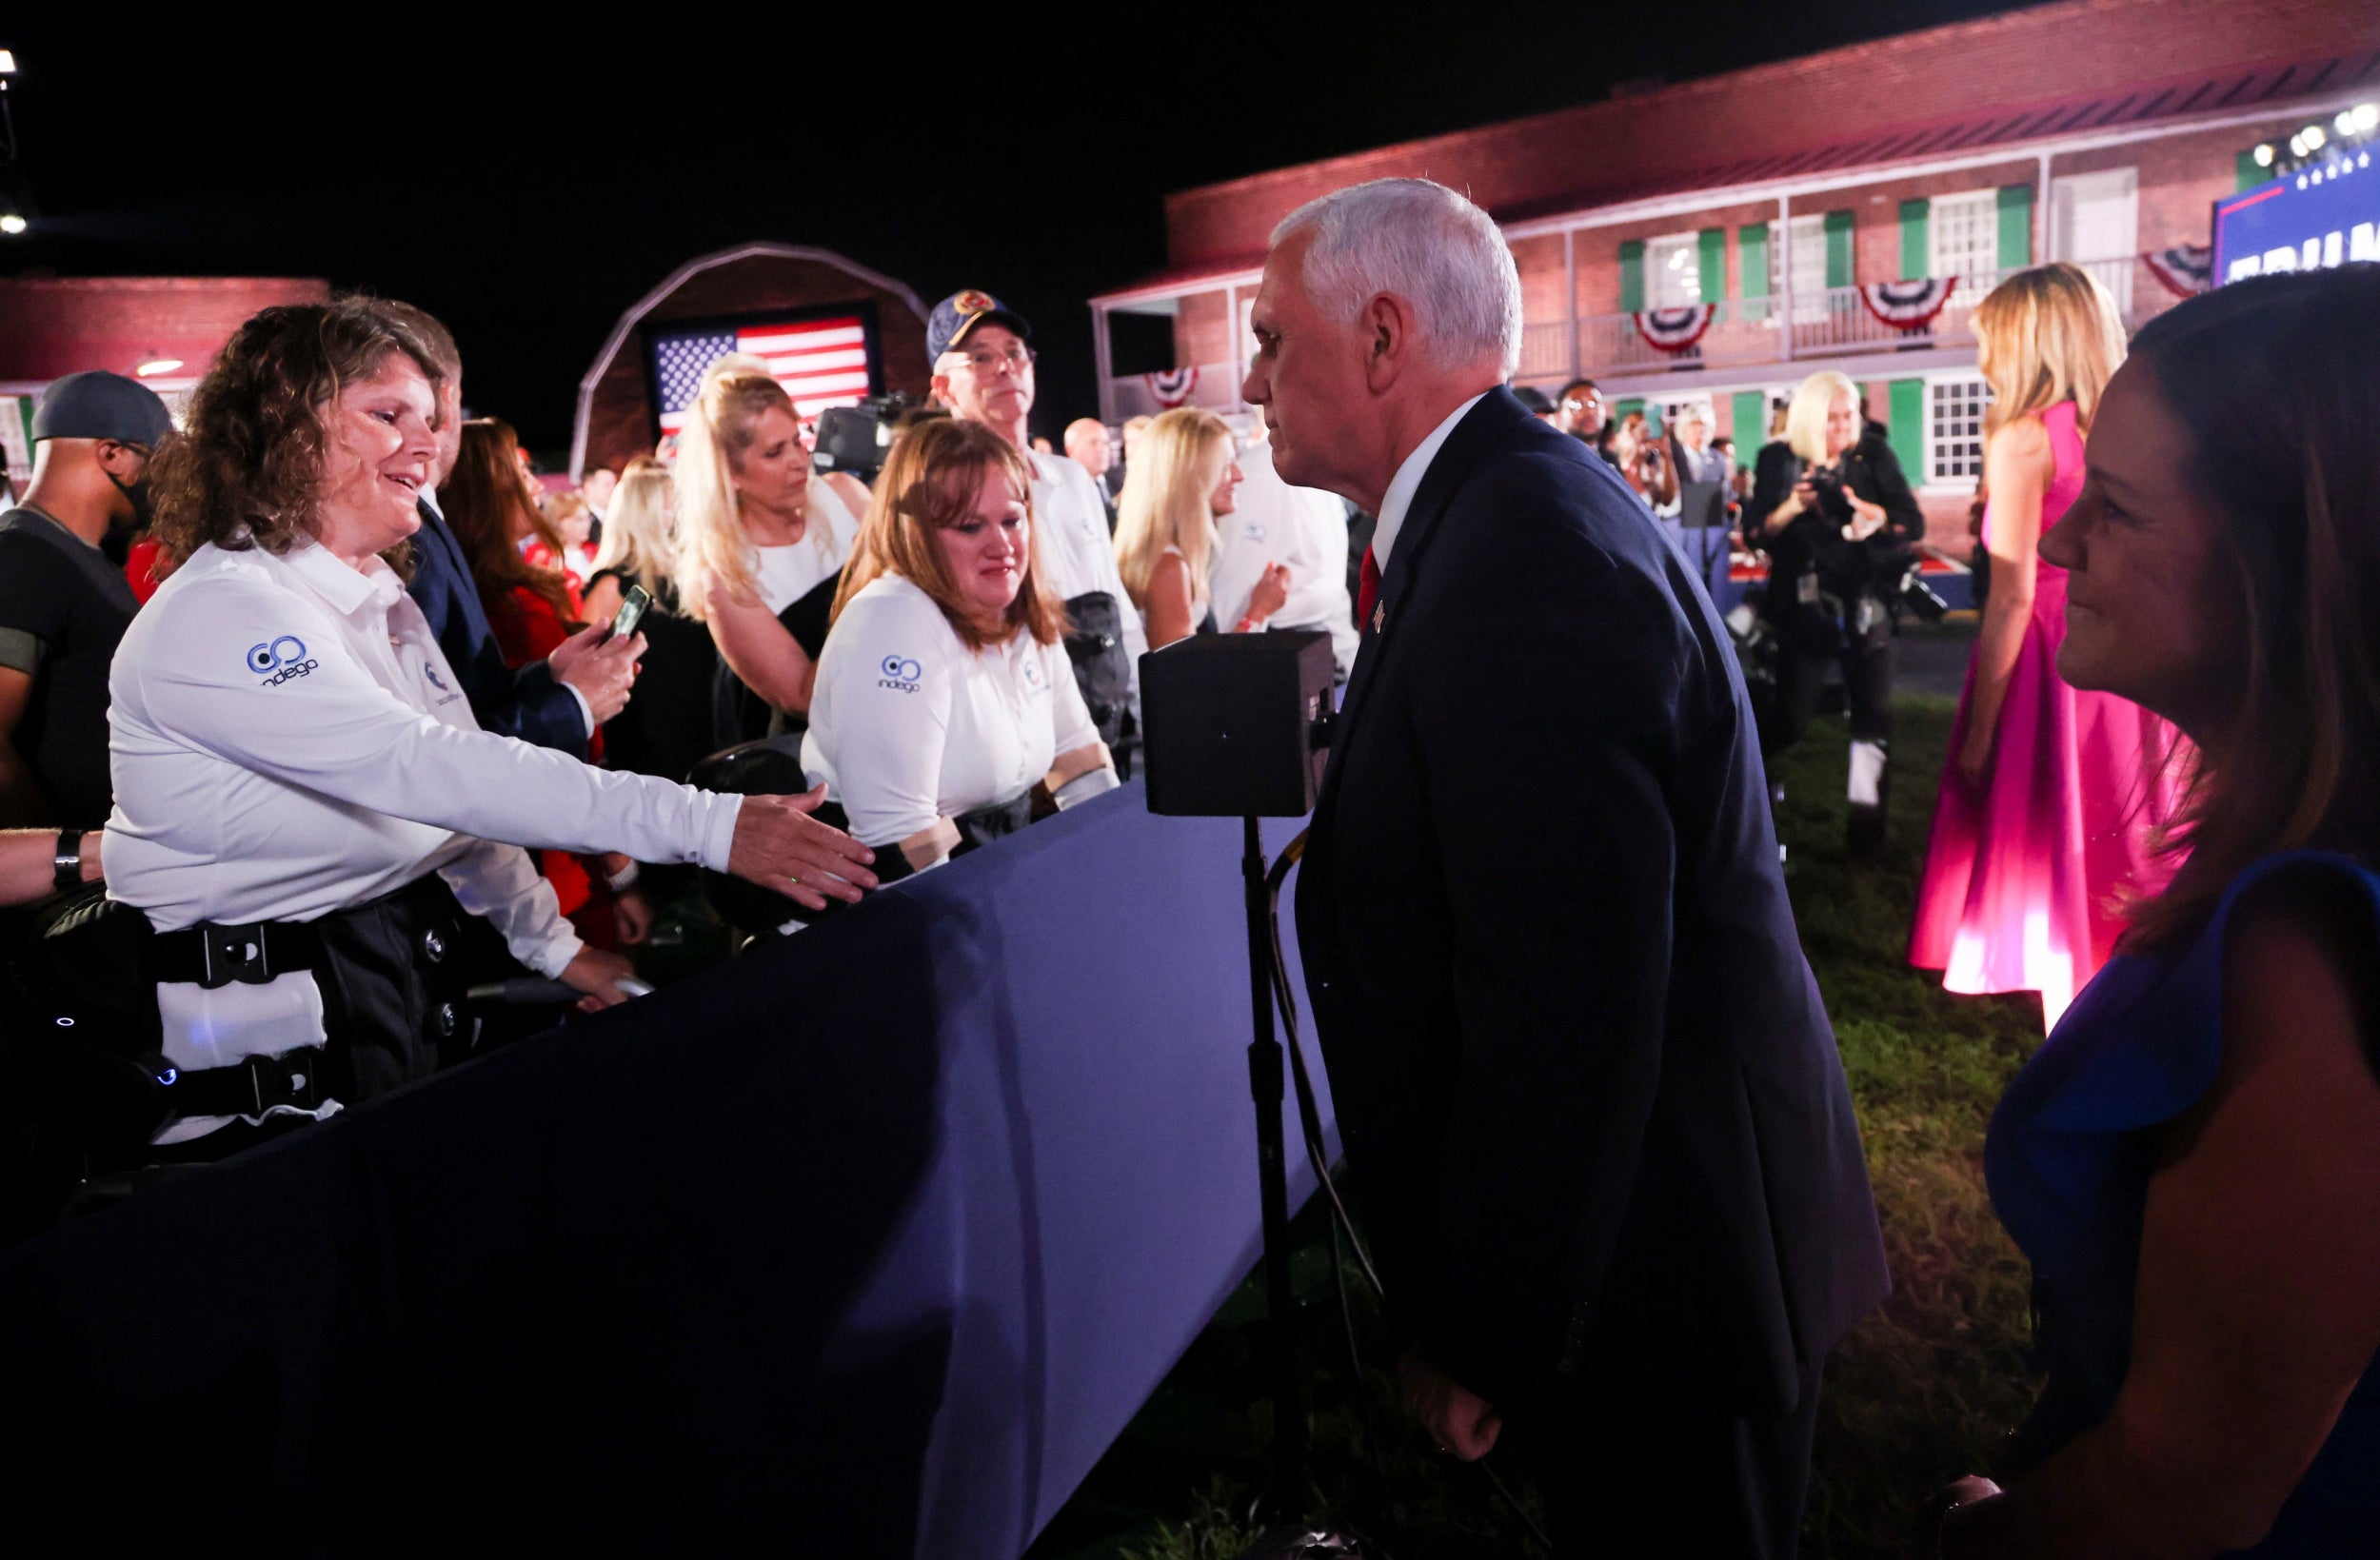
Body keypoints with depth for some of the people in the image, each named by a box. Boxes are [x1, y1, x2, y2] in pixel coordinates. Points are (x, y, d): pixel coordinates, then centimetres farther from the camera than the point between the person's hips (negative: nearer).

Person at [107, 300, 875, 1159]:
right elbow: (428, 768, -31)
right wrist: (705, 825, -37)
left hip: (412, 985, 8)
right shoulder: (217, 614, -19)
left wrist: (554, 945, 6)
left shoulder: (381, 599, 10)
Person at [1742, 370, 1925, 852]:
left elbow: (1914, 523, -2)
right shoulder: (1780, 461, -2)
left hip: (1866, 603, 2)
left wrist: (1875, 515, -22)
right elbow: (1755, 533, -7)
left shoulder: (1874, 456, 1)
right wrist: (1791, 508, -24)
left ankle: (1866, 812, 10)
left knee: (1873, 713, -1)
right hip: (1804, 605, -2)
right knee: (1791, 717, -2)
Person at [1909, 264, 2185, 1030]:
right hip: (2124, 666, 7)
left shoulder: (2023, 437, -11)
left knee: (2052, 882, 3)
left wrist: (1977, 731, -12)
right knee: (2115, 874, 17)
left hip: (2050, 670, -6)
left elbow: (2013, 599, -15)